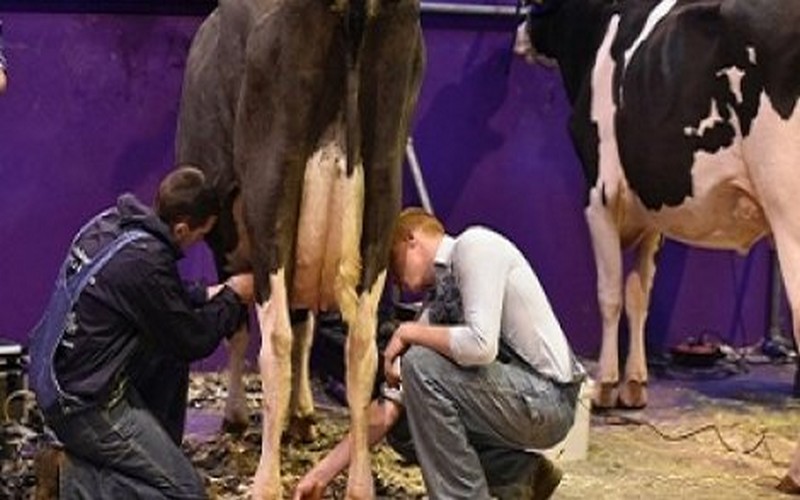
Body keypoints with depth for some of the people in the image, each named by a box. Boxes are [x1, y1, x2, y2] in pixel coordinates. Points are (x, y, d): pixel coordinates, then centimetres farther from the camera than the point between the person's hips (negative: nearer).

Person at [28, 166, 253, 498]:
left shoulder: (110, 222, 2)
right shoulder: (145, 261, -24)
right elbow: (195, 341, -11)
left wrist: (207, 295, 16)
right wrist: (233, 297, 3)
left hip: (53, 372, 9)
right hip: (81, 402, -9)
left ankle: (156, 453, 25)